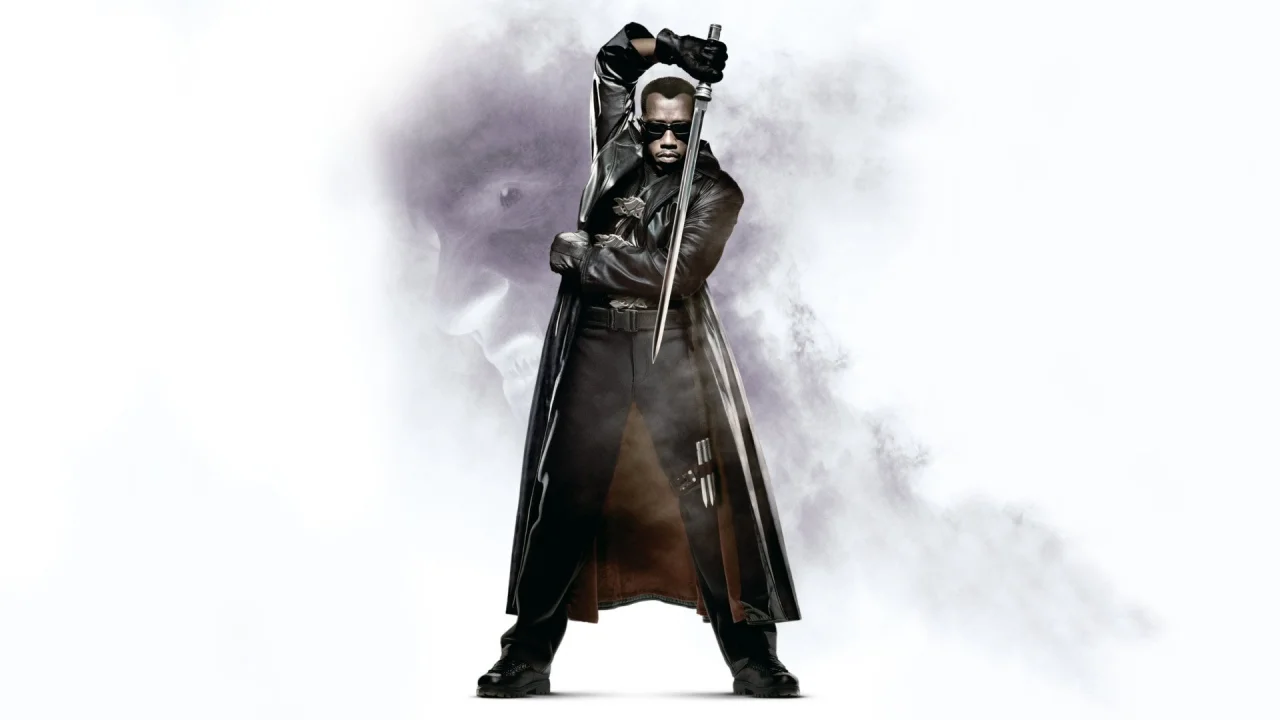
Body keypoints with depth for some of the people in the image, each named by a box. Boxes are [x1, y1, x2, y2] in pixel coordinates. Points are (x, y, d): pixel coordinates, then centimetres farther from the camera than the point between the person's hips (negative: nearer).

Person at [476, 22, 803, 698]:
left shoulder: (715, 191, 1)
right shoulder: (616, 152, 12)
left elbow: (673, 269, -14)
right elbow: (614, 58, 26)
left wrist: (579, 255, -9)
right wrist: (668, 49, 10)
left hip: (677, 350, -2)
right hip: (593, 346, 3)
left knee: (712, 501, -5)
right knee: (565, 498, 2)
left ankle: (752, 655, 3)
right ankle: (529, 656, 9)